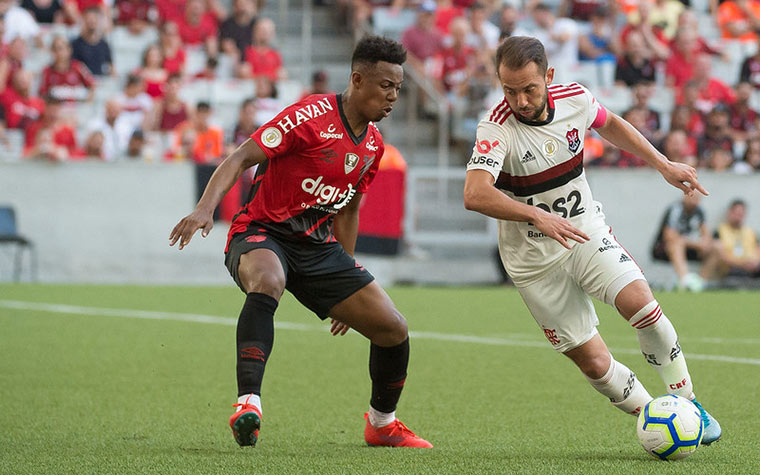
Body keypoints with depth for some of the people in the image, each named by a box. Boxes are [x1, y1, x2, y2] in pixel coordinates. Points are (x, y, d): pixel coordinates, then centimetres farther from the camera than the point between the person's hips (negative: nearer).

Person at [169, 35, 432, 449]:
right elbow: (242, 158, -22)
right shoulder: (311, 117, -17)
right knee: (267, 282, -43)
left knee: (393, 330, 1)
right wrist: (206, 207, -38)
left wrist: (347, 280, 25)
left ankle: (381, 424, 27)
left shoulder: (373, 144, 8)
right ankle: (248, 404, -49)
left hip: (318, 246, 7)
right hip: (261, 233, -7)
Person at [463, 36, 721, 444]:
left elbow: (609, 124, 16)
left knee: (640, 303, -22)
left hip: (586, 230, 3)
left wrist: (663, 165, 11)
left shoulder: (575, 99, -8)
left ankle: (686, 403, -6)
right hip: (534, 256, -3)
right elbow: (475, 195, -39)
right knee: (594, 363, -6)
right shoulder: (497, 129, -23)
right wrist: (537, 216, -50)